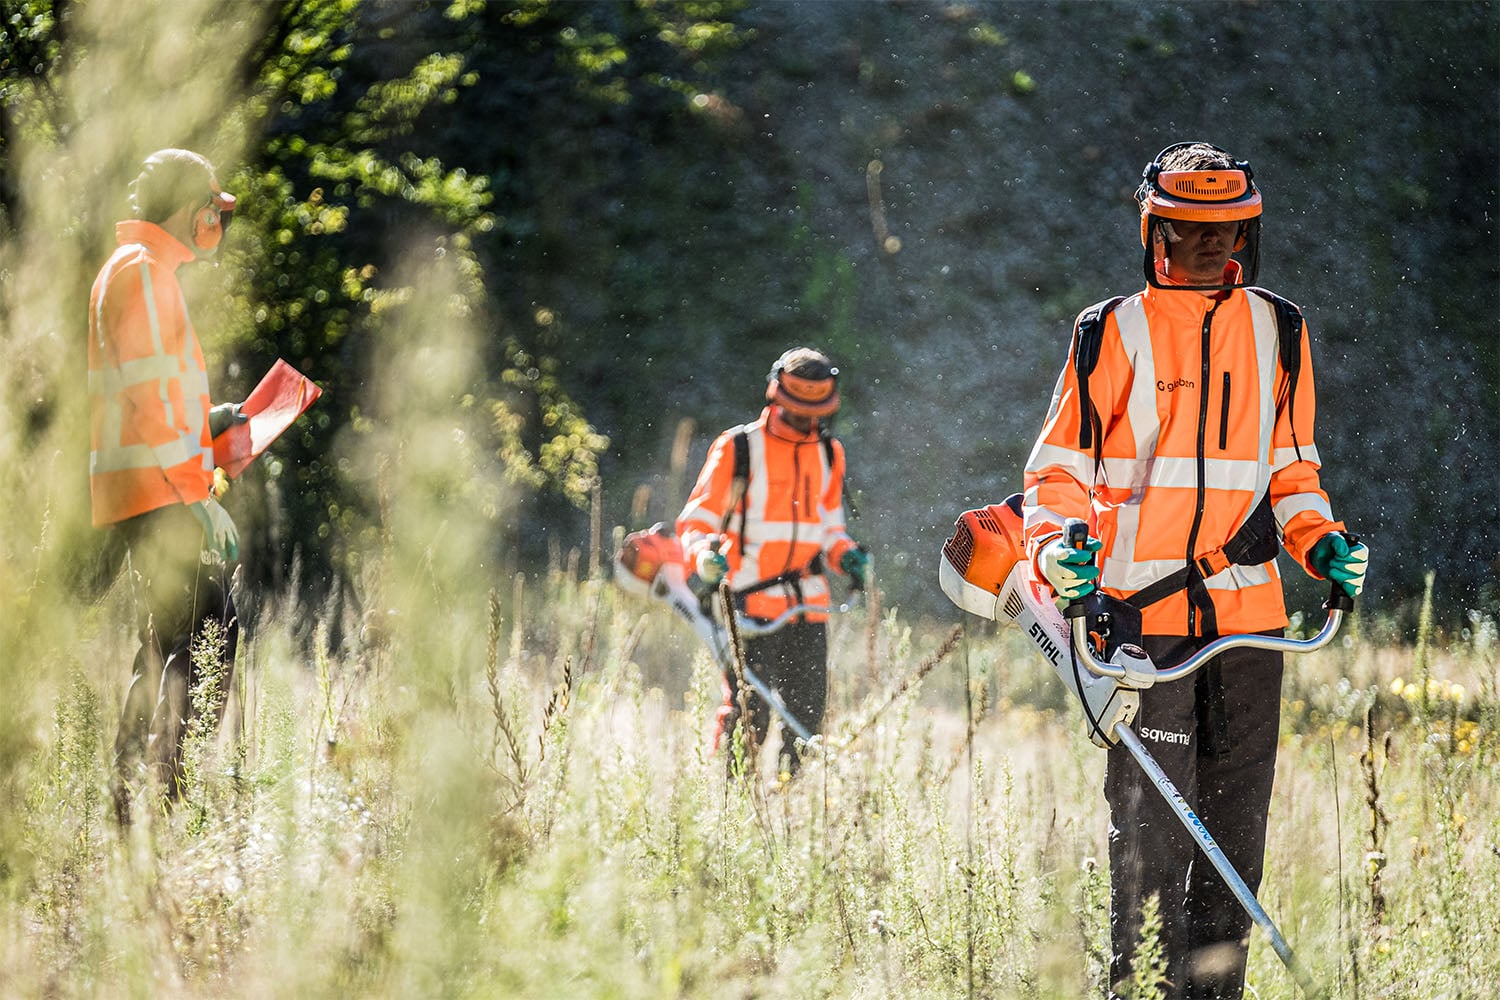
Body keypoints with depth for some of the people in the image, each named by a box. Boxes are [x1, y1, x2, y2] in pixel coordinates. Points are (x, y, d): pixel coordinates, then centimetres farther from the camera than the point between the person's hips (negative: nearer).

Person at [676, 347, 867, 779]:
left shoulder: (829, 453, 15)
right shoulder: (738, 448, -1)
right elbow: (696, 521, 1)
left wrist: (846, 556, 5)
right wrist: (705, 558, -20)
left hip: (809, 603, 5)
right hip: (751, 600, -5)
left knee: (808, 708, 4)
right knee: (749, 709, -13)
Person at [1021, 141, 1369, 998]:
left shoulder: (1278, 331, 13)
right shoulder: (1113, 333, 3)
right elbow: (1061, 468, 6)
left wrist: (1320, 542, 5)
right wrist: (1056, 548, -13)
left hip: (1249, 608, 4)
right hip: (1142, 609, -4)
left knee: (1238, 816, 5)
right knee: (1152, 817, -8)